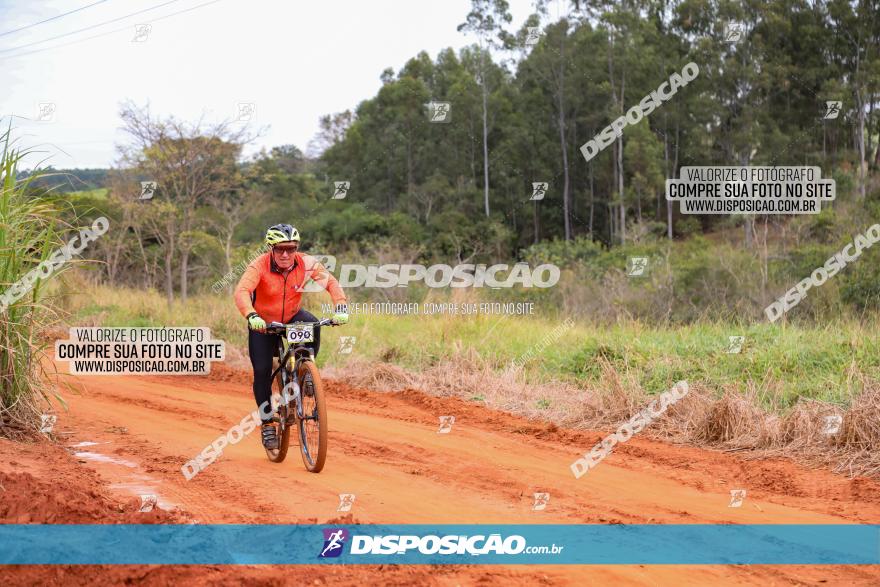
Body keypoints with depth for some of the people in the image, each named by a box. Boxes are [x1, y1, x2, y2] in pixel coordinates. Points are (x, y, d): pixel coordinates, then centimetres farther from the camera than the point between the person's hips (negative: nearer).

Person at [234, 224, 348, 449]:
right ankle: (267, 423, 8)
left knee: (313, 326, -30)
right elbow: (241, 291, -41)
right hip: (263, 323, -2)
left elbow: (331, 282, -24)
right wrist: (252, 316, -59)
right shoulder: (259, 266, -28)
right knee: (262, 371, -9)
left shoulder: (306, 263, -21)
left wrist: (341, 306, -43)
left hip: (292, 317, 2)